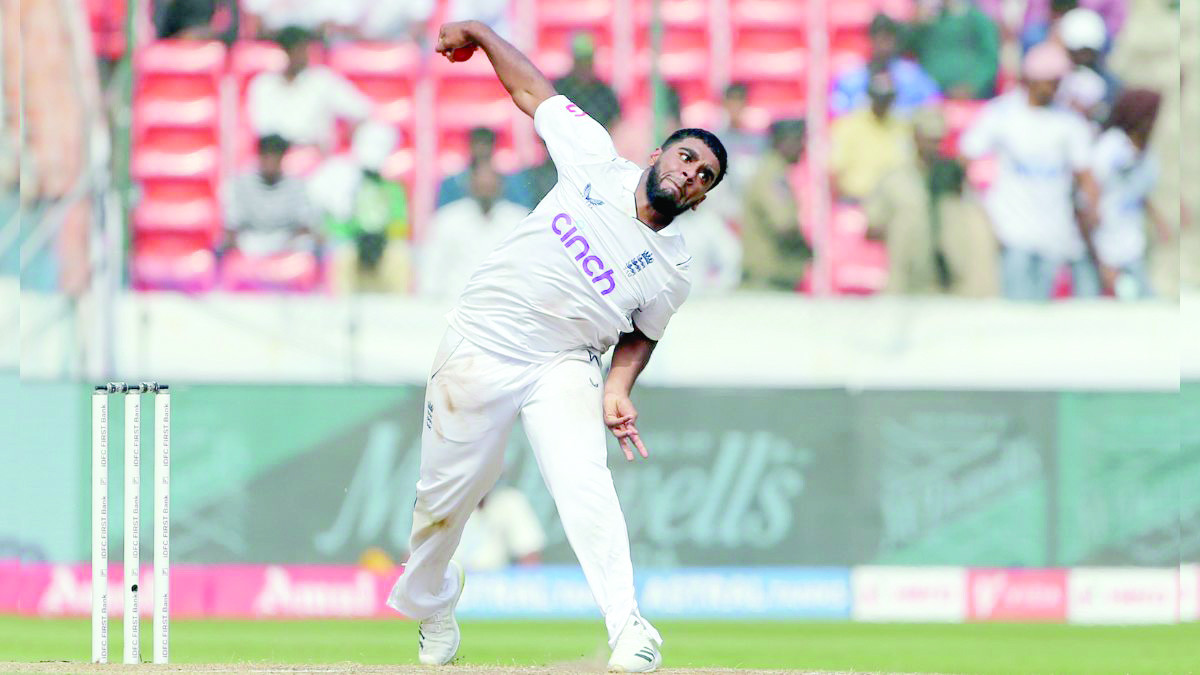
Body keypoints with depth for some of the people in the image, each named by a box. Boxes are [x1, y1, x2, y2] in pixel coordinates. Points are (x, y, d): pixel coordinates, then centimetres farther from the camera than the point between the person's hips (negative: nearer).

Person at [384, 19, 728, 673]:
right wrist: (480, 34, 9)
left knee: (584, 480, -24)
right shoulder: (597, 164, -3)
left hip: (563, 367, -1)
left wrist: (618, 390, -7)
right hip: (480, 345, 1)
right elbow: (534, 91, 8)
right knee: (447, 495, 4)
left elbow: (639, 335, 11)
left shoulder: (673, 270, -1)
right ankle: (430, 605, 32)